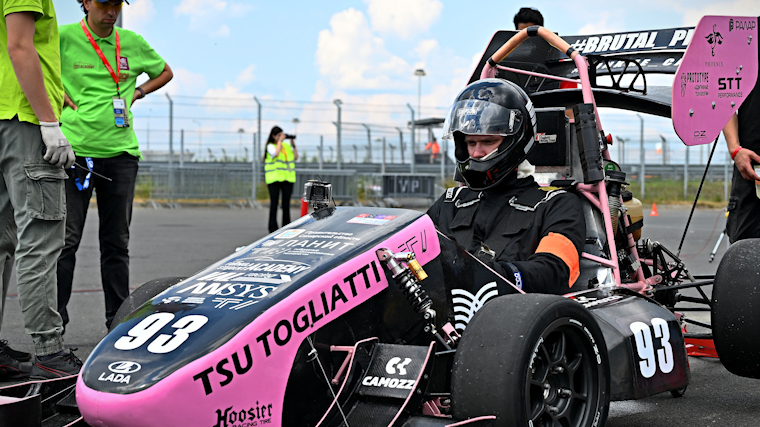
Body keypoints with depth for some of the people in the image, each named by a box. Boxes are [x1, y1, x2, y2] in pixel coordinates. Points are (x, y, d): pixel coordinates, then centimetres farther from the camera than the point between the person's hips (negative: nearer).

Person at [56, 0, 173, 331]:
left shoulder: (132, 43, 11)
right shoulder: (63, 38, 0)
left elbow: (164, 72, 27)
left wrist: (136, 93, 11)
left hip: (121, 152, 4)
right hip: (75, 150, -3)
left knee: (116, 242, 8)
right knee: (66, 239, -5)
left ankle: (118, 319, 15)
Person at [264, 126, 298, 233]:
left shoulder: (287, 145, 15)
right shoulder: (270, 146, 1)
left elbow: (295, 157, 10)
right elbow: (276, 153, -20)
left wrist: (293, 144, 3)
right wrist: (280, 140, -11)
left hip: (288, 178, 4)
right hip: (274, 179, -4)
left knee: (286, 204, 5)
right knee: (274, 203, -4)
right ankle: (273, 228, 1)